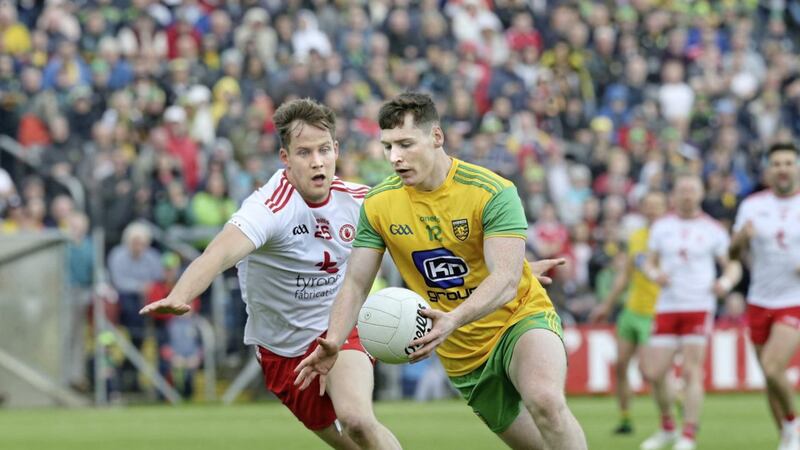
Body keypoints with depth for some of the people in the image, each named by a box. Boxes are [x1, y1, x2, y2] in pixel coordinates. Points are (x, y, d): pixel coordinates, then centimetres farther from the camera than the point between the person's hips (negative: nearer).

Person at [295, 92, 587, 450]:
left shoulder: (492, 192, -19)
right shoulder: (378, 204, -6)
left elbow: (506, 280, -28)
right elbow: (355, 285, -2)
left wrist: (454, 320, -46)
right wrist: (333, 342, -20)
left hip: (520, 316, -4)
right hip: (464, 353, 5)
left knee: (545, 401, -33)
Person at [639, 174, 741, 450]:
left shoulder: (713, 230, 4)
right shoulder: (661, 227, 11)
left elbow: (733, 266, 8)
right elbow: (649, 263, 16)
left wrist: (726, 282, -14)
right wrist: (655, 275, -7)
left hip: (699, 307, -3)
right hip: (667, 307, 3)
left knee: (692, 372, -11)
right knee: (653, 373, -3)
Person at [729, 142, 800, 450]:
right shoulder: (752, 206, 3)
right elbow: (734, 254, 3)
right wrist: (742, 236, -20)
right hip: (760, 303, 4)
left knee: (773, 369, -21)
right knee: (769, 378, 8)